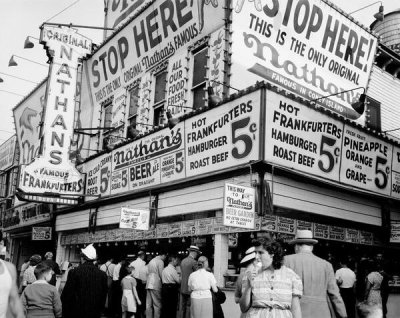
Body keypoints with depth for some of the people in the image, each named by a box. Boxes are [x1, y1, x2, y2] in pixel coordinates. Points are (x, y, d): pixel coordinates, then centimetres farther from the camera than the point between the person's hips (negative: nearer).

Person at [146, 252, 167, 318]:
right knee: (157, 305, -2)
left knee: (148, 304, 8)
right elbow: (161, 275, -12)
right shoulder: (160, 261, -7)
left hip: (148, 284, 8)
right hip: (156, 285, -8)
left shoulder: (151, 261, 18)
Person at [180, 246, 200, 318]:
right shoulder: (194, 262, -13)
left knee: (182, 307, 11)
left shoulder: (183, 261, 9)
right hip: (190, 289, -7)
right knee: (189, 307, -1)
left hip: (183, 288, 7)